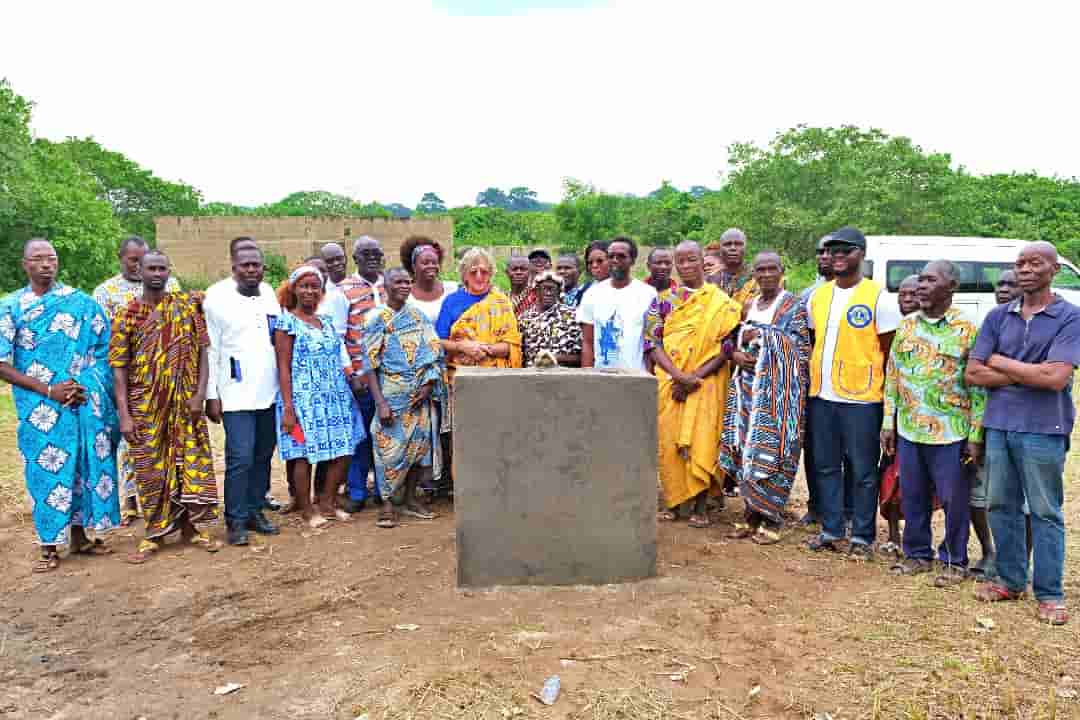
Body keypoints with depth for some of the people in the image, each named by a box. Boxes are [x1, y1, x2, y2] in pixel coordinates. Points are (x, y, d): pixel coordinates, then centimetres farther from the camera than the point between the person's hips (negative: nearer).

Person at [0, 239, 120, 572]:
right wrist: (49, 391, -12)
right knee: (48, 470, 2)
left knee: (84, 464, 7)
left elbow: (102, 349, 5)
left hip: (86, 403, 2)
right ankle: (49, 546, 13)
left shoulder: (81, 302, 5)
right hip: (40, 407, -2)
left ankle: (79, 535, 21)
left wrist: (86, 386, -9)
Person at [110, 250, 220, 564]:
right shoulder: (126, 315, -1)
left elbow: (203, 351, 0)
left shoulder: (188, 305, 1)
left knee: (192, 461, 6)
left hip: (185, 401, 1)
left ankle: (190, 526, 20)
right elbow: (119, 368, -3)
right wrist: (124, 415, -9)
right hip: (146, 405, 0)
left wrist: (200, 394, -10)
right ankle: (154, 533, 19)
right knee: (151, 468, 6)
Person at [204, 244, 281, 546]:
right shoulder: (218, 301, -5)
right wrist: (211, 396, -7)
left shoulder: (271, 296, 9)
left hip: (270, 394, 5)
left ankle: (255, 511, 24)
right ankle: (235, 520, 6)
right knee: (240, 458, -8)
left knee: (263, 456, 11)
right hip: (236, 396, -5)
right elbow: (209, 350, -4)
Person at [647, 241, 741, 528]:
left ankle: (700, 506, 12)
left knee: (701, 444, -3)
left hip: (705, 384, -2)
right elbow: (653, 342, 0)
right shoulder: (664, 301, 7)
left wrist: (695, 378, -14)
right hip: (668, 384, 2)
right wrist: (679, 375, -14)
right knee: (669, 443, 3)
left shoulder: (721, 302, 1)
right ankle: (673, 501, 17)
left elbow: (727, 347, -4)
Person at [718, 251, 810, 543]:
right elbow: (736, 341, 17)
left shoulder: (795, 305, 1)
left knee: (772, 450, -7)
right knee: (744, 448, 5)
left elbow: (798, 346, -6)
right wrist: (736, 354, -2)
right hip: (748, 386, 6)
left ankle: (771, 518, 3)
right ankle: (751, 513, 16)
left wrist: (760, 336, -11)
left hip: (779, 387, -6)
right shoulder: (749, 306, 17)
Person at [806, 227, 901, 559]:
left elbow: (888, 352, -3)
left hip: (861, 398, -5)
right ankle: (830, 530, 24)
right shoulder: (817, 296, 11)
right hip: (821, 396, 5)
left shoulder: (879, 297, -5)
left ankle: (863, 537, 16)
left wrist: (884, 394, -5)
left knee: (863, 472, 4)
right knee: (826, 466, 12)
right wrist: (813, 382, 11)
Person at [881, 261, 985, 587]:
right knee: (912, 497, 13)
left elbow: (979, 386, -7)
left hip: (951, 433, -4)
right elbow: (892, 376, 10)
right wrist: (888, 422, 7)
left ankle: (954, 561, 22)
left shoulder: (967, 330, -7)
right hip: (908, 430, 4)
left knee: (954, 500, 6)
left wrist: (976, 436, -9)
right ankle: (917, 554, 28)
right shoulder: (906, 326, 7)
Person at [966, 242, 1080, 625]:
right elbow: (974, 373, 1)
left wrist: (1001, 362, -7)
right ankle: (1010, 579, 26)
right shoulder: (998, 316, 7)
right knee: (1001, 506, 12)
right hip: (998, 425, 4)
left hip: (1043, 429, -4)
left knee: (1045, 512, 4)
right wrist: (1028, 374, -9)